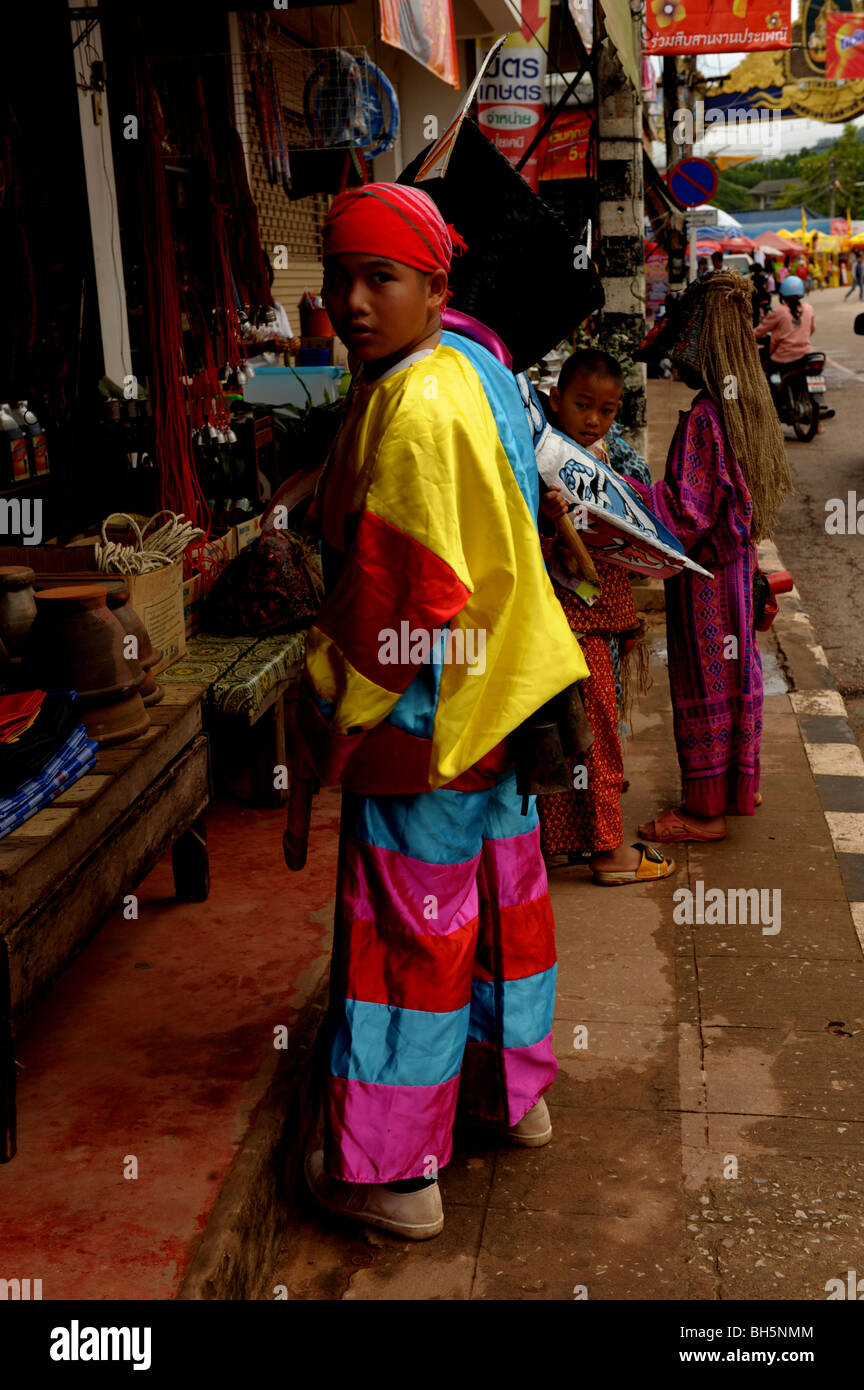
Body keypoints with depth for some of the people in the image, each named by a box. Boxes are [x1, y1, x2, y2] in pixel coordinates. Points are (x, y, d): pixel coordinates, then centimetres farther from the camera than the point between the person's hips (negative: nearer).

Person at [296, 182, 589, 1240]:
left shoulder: (414, 411, -24)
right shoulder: (475, 364, 7)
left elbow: (404, 598, -26)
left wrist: (332, 704, -13)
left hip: (421, 715, -10)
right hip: (495, 693, 10)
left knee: (406, 931, 2)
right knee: (499, 893, 21)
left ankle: (392, 1172, 16)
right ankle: (516, 1090, 40)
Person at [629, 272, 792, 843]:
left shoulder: (704, 416, -22)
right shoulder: (751, 405, 4)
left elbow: (688, 511, -24)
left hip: (705, 572, -9)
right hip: (737, 560, 9)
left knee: (704, 682, 1)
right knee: (736, 668, 18)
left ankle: (706, 810, 12)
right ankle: (741, 783, 33)